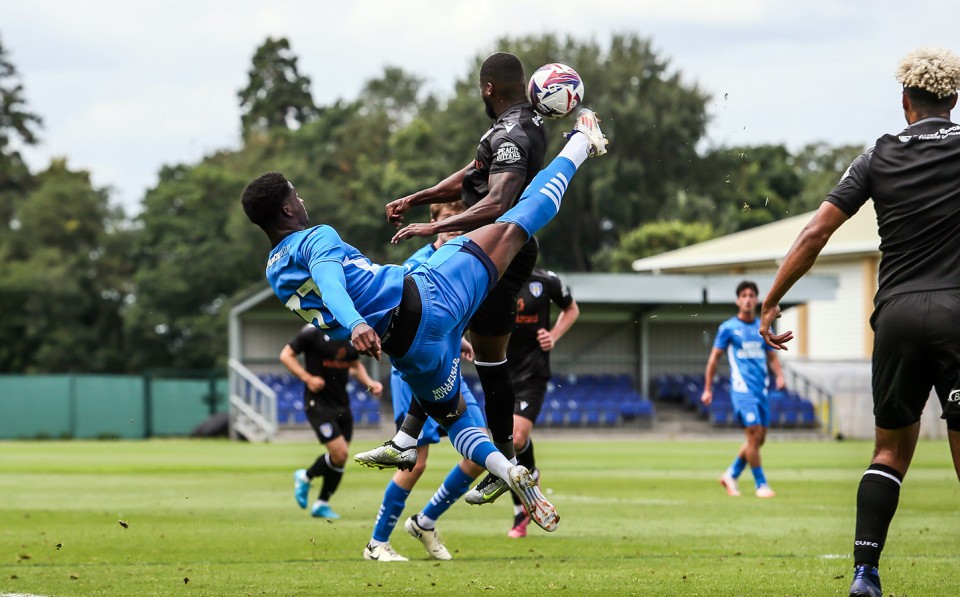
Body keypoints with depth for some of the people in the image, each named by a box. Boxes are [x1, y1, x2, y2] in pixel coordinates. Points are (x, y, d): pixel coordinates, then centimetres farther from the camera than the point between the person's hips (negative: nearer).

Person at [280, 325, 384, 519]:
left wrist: (369, 383, 4)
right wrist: (307, 378, -18)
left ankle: (322, 505, 24)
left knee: (340, 460, 7)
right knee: (339, 454, -15)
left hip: (342, 405, 7)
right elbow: (286, 355, -7)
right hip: (318, 404, -7)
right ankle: (305, 477, 13)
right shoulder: (314, 332, -12)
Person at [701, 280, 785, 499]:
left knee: (759, 438, 5)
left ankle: (731, 475, 23)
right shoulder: (728, 328, 0)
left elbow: (771, 356, 19)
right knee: (754, 433, -14)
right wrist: (708, 389, 1)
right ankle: (761, 484, -6)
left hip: (761, 389, 6)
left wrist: (779, 375, -1)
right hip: (742, 389, -6)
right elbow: (714, 358, 3)